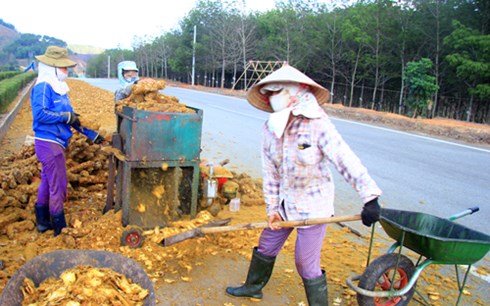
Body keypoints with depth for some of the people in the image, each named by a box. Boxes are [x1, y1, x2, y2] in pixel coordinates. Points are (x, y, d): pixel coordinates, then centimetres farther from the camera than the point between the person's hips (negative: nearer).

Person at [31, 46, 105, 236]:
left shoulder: (58, 87, 13)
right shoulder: (43, 87, -14)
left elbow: (71, 117, 15)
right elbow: (40, 114, -25)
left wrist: (91, 134, 13)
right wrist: (66, 117, -19)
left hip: (54, 143, 10)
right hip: (48, 143, -10)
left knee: (48, 183, 19)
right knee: (58, 185, -4)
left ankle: (43, 222, 33)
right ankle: (60, 228, 7)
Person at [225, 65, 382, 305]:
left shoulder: (317, 125, -21)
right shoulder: (270, 128, -3)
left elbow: (347, 162, -24)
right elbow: (270, 171, 1)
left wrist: (370, 198, -30)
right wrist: (272, 208, 2)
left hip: (313, 206, -6)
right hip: (285, 203, 6)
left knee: (306, 263, 0)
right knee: (266, 246, 21)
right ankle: (253, 287, 47)